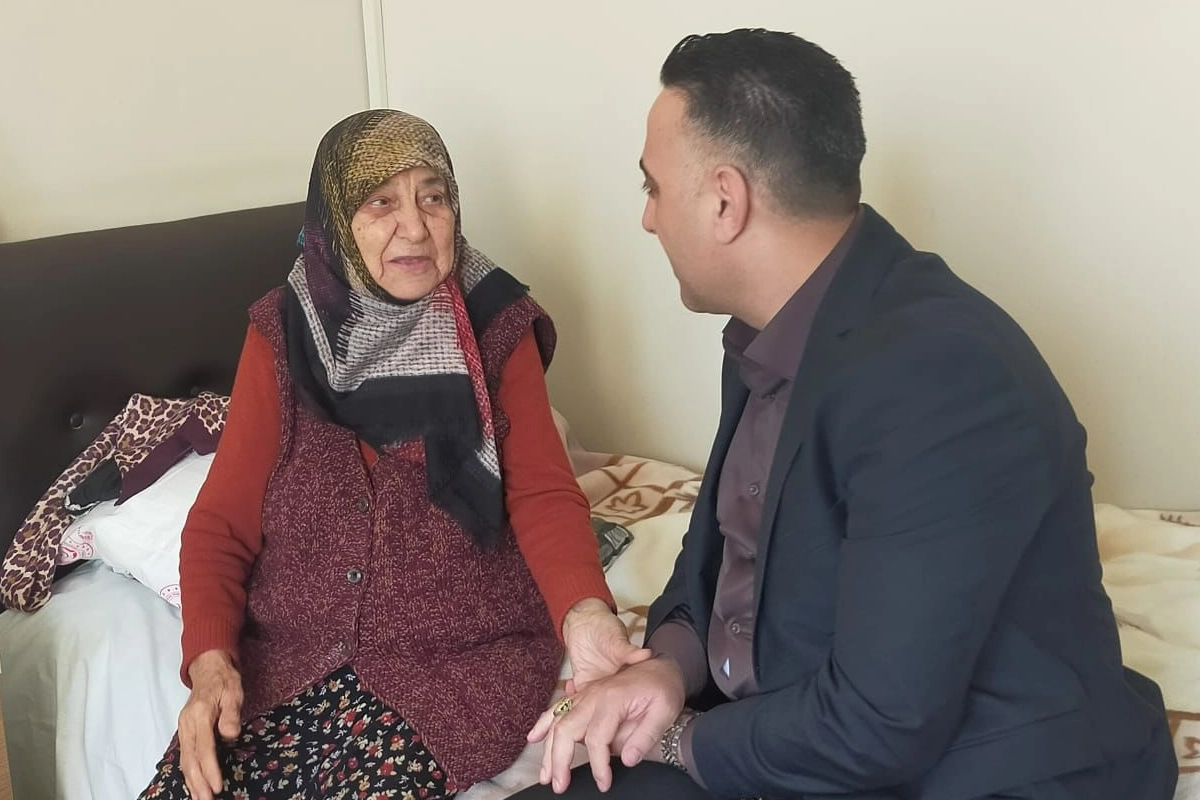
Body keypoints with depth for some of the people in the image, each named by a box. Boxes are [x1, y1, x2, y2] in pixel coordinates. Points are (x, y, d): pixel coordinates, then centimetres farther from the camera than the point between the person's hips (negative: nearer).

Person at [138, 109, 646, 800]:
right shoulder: (284, 335, 3)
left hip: (462, 655, -2)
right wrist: (210, 659, -16)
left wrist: (583, 610, -29)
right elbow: (224, 519, 1)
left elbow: (542, 494, -8)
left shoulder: (497, 326, 0)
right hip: (286, 655, 2)